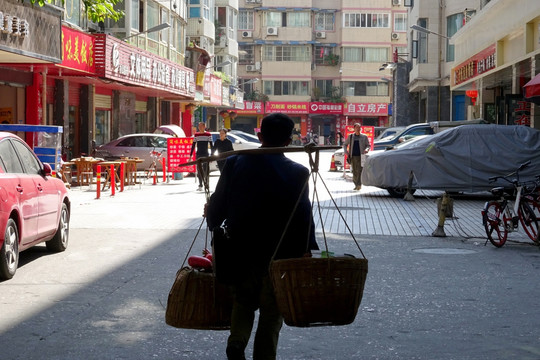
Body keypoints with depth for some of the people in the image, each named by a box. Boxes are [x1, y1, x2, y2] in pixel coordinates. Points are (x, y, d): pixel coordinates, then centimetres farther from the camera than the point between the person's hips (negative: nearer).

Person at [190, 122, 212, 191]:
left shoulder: (208, 134, 0)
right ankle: (200, 186, 4)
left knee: (205, 170, -3)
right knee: (199, 170, 0)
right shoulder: (196, 135, 8)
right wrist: (190, 155, 7)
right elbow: (193, 145, 11)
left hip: (205, 154, -3)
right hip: (198, 154, 3)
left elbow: (211, 145, 0)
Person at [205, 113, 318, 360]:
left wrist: (211, 218, 23)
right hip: (279, 256, -2)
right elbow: (303, 217, -11)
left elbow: (217, 206, 2)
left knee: (243, 301, 20)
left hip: (241, 253, 2)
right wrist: (306, 250, -4)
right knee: (272, 312, 13)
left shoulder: (235, 163, -4)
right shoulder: (297, 173, -9)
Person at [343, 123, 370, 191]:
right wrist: (346, 152, 7)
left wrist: (366, 150, -13)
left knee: (359, 170, -13)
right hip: (353, 156, 2)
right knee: (354, 171, 3)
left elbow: (368, 145, 9)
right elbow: (345, 144, 21)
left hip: (361, 156, -2)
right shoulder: (350, 136, 11)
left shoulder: (364, 137, 6)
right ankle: (356, 185, 11)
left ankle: (359, 184, -15)